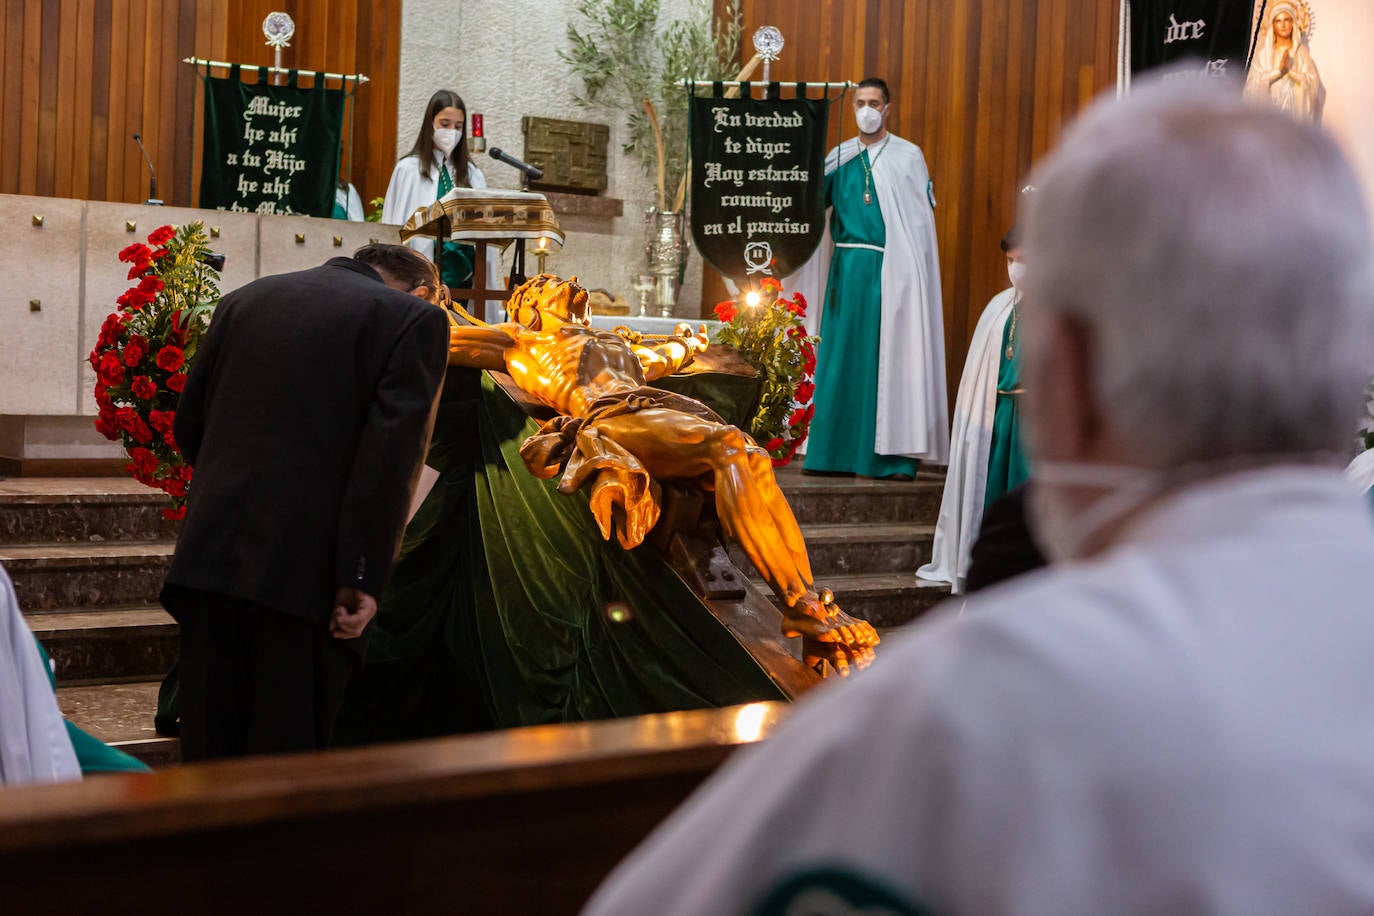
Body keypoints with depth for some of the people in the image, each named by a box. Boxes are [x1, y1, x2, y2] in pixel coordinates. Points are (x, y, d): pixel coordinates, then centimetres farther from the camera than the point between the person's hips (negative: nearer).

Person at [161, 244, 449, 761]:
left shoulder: (243, 299, 16)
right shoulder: (413, 319, 0)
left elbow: (189, 424, 18)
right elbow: (391, 452, -10)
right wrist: (362, 577, -13)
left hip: (212, 550, 5)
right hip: (307, 566, -5)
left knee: (209, 743, 11)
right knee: (289, 749, 2)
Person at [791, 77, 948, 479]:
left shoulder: (908, 156, 4)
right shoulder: (838, 157, 13)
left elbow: (922, 217, 0)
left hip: (890, 271, -3)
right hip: (846, 270, 3)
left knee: (889, 358, -4)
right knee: (841, 358, 3)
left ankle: (892, 454, -2)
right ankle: (836, 451, 8)